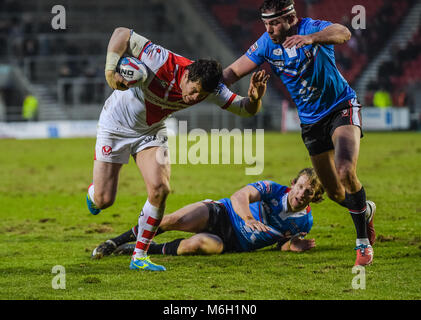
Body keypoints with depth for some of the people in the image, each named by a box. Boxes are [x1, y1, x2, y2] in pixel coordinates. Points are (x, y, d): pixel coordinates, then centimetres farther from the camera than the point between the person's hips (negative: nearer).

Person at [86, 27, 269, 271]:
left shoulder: (210, 88, -20)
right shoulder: (162, 62, -35)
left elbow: (245, 109, -14)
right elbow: (122, 34, -29)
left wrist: (255, 98, -37)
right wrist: (111, 70, -39)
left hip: (152, 132, 4)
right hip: (117, 124, -4)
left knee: (160, 189, -17)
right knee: (104, 200, -4)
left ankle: (140, 256, -3)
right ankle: (94, 192, 38)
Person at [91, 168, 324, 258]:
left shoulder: (305, 222, -3)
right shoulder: (273, 190, -11)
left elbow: (281, 243, 11)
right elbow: (240, 196, -22)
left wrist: (292, 246, -14)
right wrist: (247, 217, -44)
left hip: (233, 244, 1)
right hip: (221, 214, -1)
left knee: (207, 244, -34)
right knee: (173, 221, -25)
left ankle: (147, 250, -15)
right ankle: (115, 242, -5)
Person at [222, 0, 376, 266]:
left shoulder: (312, 28, -21)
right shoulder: (267, 44, -7)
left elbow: (343, 34, -43)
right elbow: (233, 72, 0)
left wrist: (311, 38, -62)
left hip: (342, 108, -5)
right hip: (311, 121, 5)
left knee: (346, 172, -28)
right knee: (335, 193, 8)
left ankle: (363, 242, -13)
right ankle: (366, 210, 43)